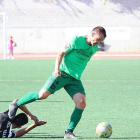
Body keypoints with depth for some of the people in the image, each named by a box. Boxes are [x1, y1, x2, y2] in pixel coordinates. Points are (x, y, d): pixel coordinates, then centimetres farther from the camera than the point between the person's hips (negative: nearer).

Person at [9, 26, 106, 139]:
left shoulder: (94, 48, 10)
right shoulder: (77, 40, -8)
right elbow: (61, 53, -7)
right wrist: (57, 69, -18)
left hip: (75, 79, 6)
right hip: (62, 73, -6)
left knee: (81, 103, -13)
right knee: (43, 94, -16)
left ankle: (69, 132, -5)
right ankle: (15, 105, 3)